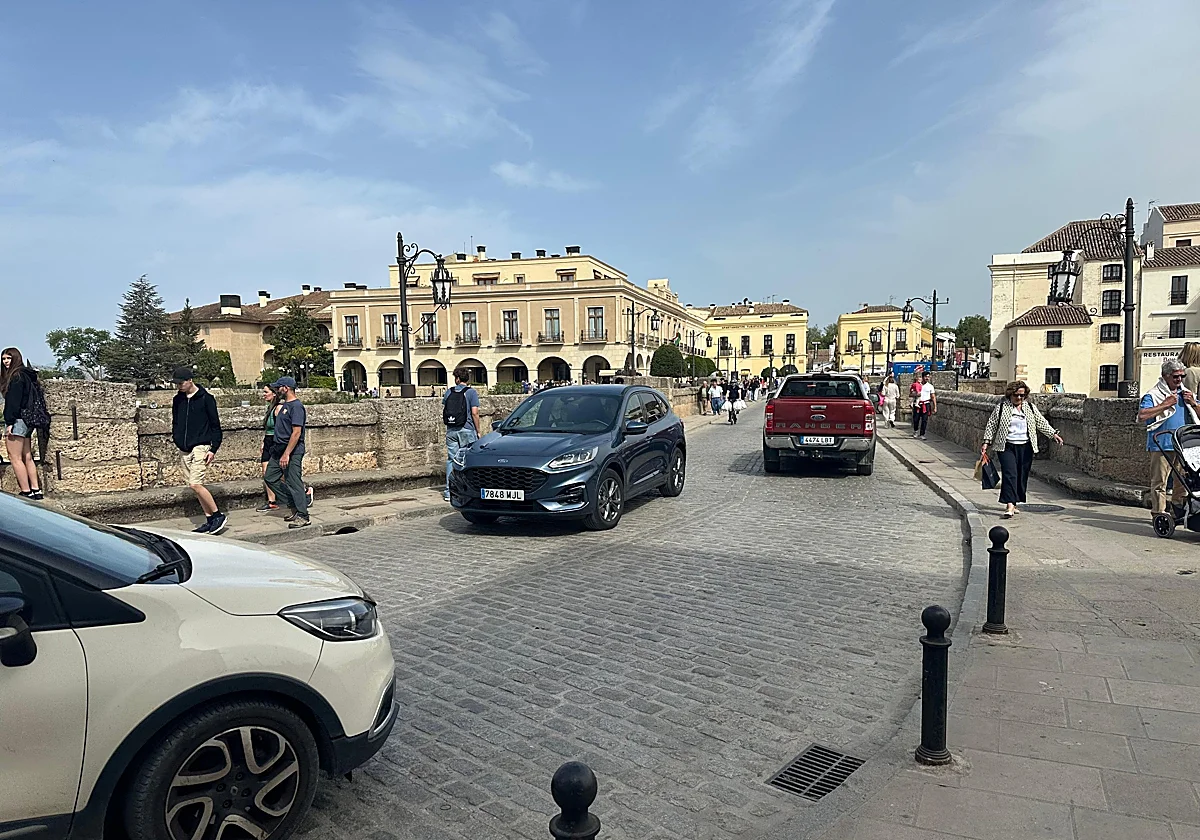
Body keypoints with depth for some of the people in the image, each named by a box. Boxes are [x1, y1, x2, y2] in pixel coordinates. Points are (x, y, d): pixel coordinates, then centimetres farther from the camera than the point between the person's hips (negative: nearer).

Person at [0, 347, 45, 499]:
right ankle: (36, 490, 11)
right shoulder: (26, 375, 17)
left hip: (18, 420, -10)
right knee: (27, 457, 10)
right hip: (27, 420, 10)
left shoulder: (16, 375, -10)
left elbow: (13, 400, -16)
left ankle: (26, 492, -7)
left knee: (15, 457, -6)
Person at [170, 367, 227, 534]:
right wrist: (177, 442, 10)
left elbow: (215, 425, -5)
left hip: (200, 447, -7)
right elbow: (175, 423, 23)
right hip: (185, 450, 7)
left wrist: (213, 449, -10)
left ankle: (218, 515, -5)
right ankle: (209, 520, 14)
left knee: (195, 484, -17)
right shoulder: (177, 400, 12)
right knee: (194, 486, 6)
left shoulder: (206, 398, -5)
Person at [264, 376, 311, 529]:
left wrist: (286, 454, -25)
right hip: (279, 450, 10)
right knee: (270, 477, 12)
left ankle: (303, 517, 0)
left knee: (294, 483, -7)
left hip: (293, 452, -10)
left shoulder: (296, 406, -15)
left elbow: (296, 432, -22)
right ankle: (293, 505, 19)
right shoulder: (283, 404, 15)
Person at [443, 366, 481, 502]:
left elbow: (443, 411, 11)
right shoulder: (471, 392, -4)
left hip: (451, 430, 4)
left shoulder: (448, 392, 8)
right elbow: (474, 413, -9)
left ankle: (449, 492, 7)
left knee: (451, 459, 8)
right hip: (467, 430, -4)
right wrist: (478, 431, -2)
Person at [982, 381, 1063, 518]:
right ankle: (1009, 506, -20)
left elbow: (1041, 423, 15)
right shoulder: (1001, 407, 1)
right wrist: (986, 443, -4)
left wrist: (1054, 434, 6)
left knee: (1022, 476, 6)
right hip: (1007, 446, -4)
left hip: (1025, 447, 4)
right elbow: (991, 425, 2)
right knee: (1010, 474, -14)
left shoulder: (1030, 407, 11)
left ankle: (1014, 503, 18)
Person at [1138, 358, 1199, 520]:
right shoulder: (1153, 394, -3)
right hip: (1162, 445, -6)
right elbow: (1141, 416, -16)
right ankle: (1159, 512, 3)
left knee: (1183, 479, 13)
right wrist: (1165, 405, -16)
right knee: (1159, 481, -3)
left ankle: (1178, 510, 26)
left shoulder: (1187, 393, 18)